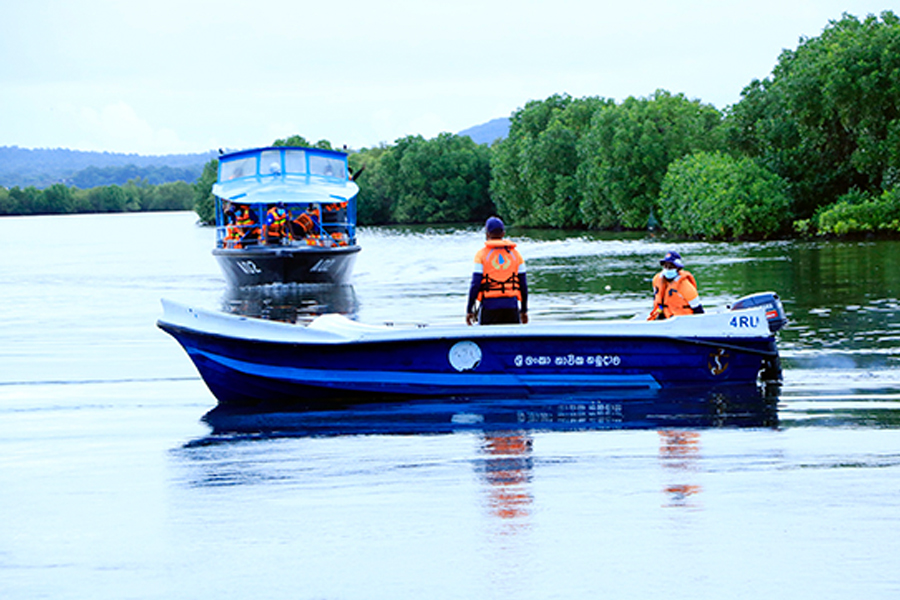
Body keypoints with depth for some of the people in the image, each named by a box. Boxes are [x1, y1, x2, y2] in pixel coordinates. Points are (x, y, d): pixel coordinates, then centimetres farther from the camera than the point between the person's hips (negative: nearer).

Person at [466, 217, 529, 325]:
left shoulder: (482, 255, -2)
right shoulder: (515, 254, 8)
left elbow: (475, 285, -6)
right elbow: (523, 285, 9)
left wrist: (469, 310, 0)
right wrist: (524, 310, 17)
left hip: (489, 305, -3)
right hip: (511, 306, 3)